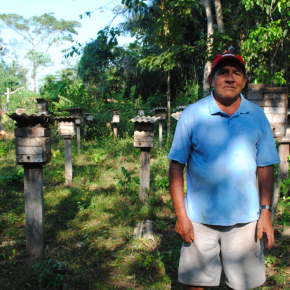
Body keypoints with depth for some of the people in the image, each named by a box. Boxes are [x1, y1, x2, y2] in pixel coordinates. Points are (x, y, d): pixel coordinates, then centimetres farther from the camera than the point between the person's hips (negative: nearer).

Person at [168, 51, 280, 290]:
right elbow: (176, 166, -4)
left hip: (245, 220, 2)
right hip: (200, 219, -1)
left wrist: (266, 213, 1)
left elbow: (266, 167, 7)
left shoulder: (257, 116, 4)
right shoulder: (192, 115, -4)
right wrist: (181, 215, -8)